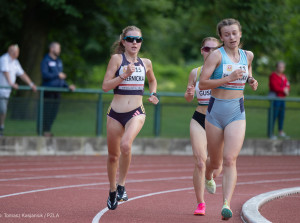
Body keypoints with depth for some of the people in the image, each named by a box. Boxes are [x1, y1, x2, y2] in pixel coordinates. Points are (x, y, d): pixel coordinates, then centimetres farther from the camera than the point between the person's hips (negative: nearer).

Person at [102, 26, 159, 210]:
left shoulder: (146, 63, 9)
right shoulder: (117, 58, -2)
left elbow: (152, 80, 30)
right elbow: (105, 86, -8)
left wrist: (153, 94, 12)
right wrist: (125, 74, -17)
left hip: (136, 112, 0)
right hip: (116, 112, 0)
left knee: (126, 145, -28)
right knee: (113, 155, 10)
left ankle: (122, 185, -12)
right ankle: (113, 191, 32)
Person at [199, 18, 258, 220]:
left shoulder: (247, 56, 7)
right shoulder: (216, 55, -7)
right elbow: (202, 84, -13)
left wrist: (252, 81, 6)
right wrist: (228, 79, -22)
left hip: (237, 113, 1)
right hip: (216, 111, -1)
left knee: (230, 159, -17)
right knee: (216, 162, 13)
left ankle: (227, 204, -24)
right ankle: (208, 176, 50)